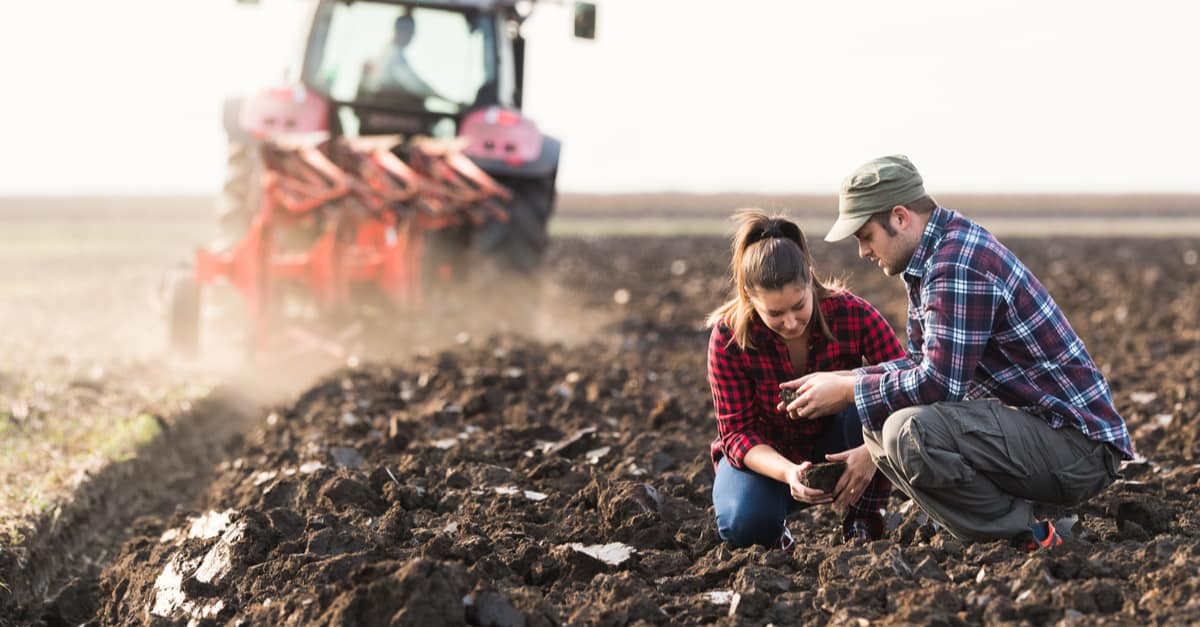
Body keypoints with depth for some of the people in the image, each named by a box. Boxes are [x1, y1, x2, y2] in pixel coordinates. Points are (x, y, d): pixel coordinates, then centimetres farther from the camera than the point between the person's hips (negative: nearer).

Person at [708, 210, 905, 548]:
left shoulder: (852, 314, -24)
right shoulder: (729, 335, -23)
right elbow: (737, 431, -20)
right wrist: (787, 472, -41)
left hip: (836, 448, 1)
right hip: (766, 454, -1)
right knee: (746, 525, -33)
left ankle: (862, 521, -16)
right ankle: (773, 526, 5)